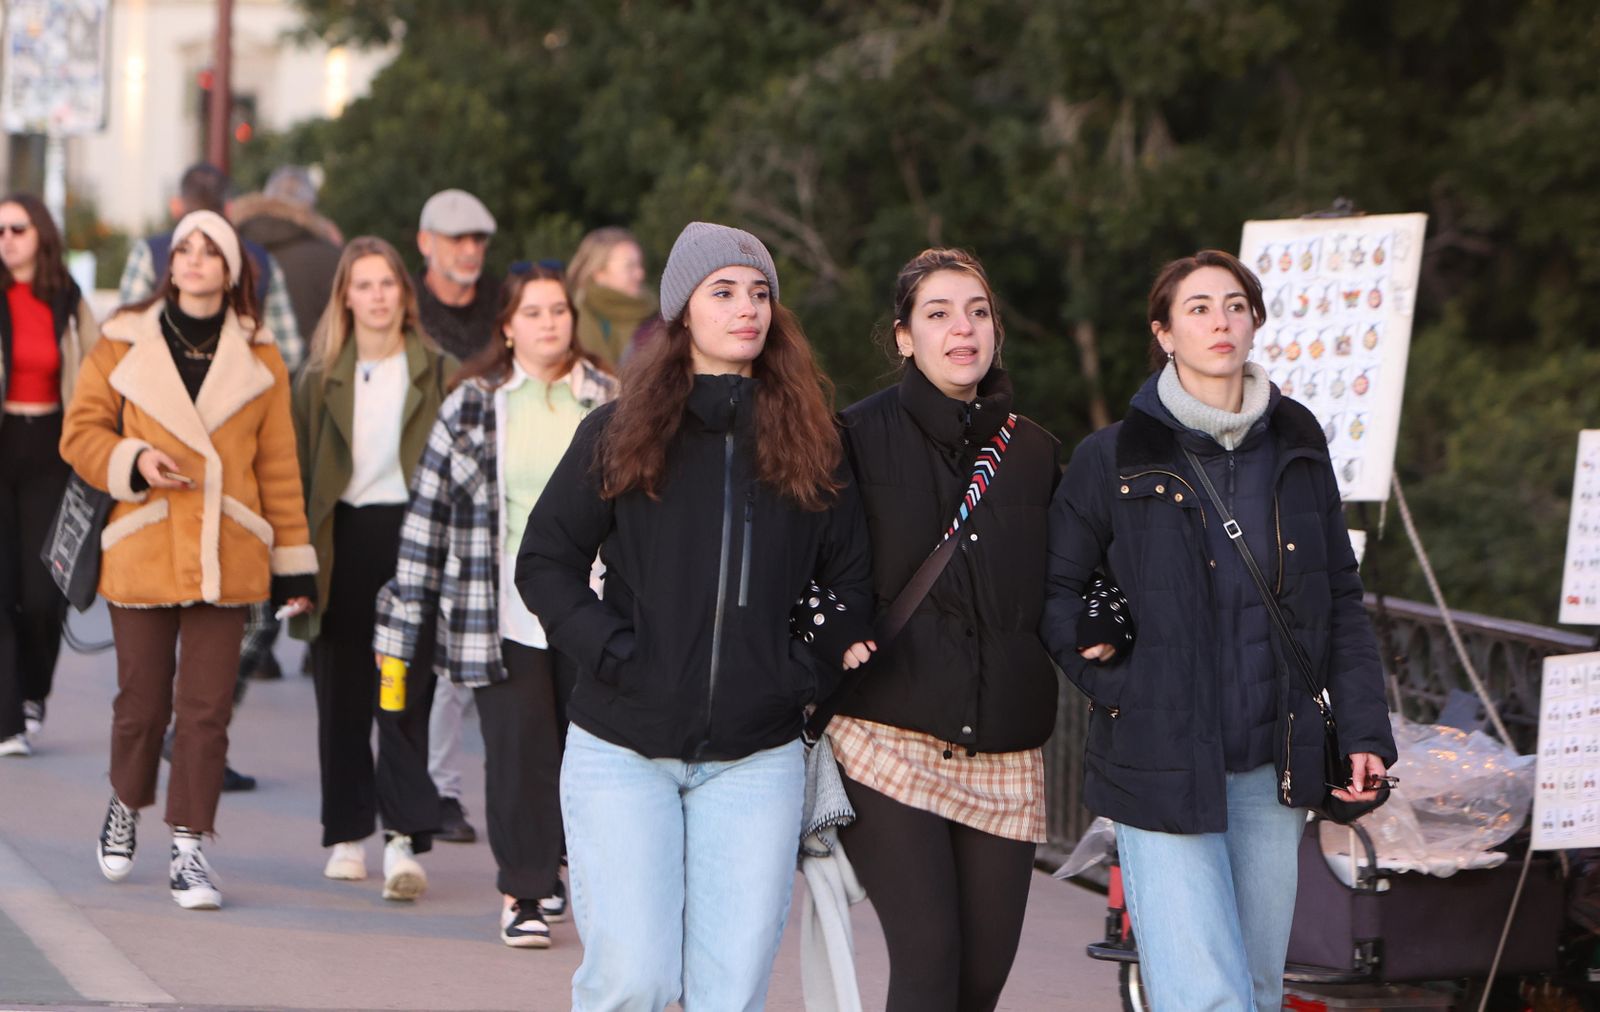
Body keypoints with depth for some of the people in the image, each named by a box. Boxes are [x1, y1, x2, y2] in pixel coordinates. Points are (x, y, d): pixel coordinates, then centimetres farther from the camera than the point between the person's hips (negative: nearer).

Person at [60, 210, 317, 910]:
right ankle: (125, 805, 34)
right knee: (143, 699, 5)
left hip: (224, 556, 1)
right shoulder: (122, 347, 5)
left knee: (207, 707, -3)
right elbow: (81, 433, 7)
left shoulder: (259, 360, 8)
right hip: (140, 554, -1)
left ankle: (189, 850, 2)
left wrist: (292, 565, 8)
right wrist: (133, 463, -13)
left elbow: (278, 468, 9)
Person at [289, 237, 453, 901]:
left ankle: (404, 840, -12)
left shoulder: (435, 372, 4)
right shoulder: (321, 377, 9)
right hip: (342, 540, 2)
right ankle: (347, 834, 19)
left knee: (405, 694, -8)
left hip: (411, 533, -2)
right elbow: (300, 469, 8)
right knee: (341, 695, 7)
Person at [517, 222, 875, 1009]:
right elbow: (544, 562, 4)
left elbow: (853, 583, 13)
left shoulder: (811, 445, 6)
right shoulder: (618, 434, 1)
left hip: (755, 758, 2)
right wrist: (611, 651, -10)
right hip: (623, 751, -2)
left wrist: (810, 670, -4)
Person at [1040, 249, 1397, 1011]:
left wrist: (1364, 731, 4)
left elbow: (1340, 599, 12)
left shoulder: (1296, 449, 9)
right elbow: (1055, 592, 5)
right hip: (1162, 768, -4)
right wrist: (1112, 686, -8)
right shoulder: (1115, 459, -1)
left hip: (1271, 768, 4)